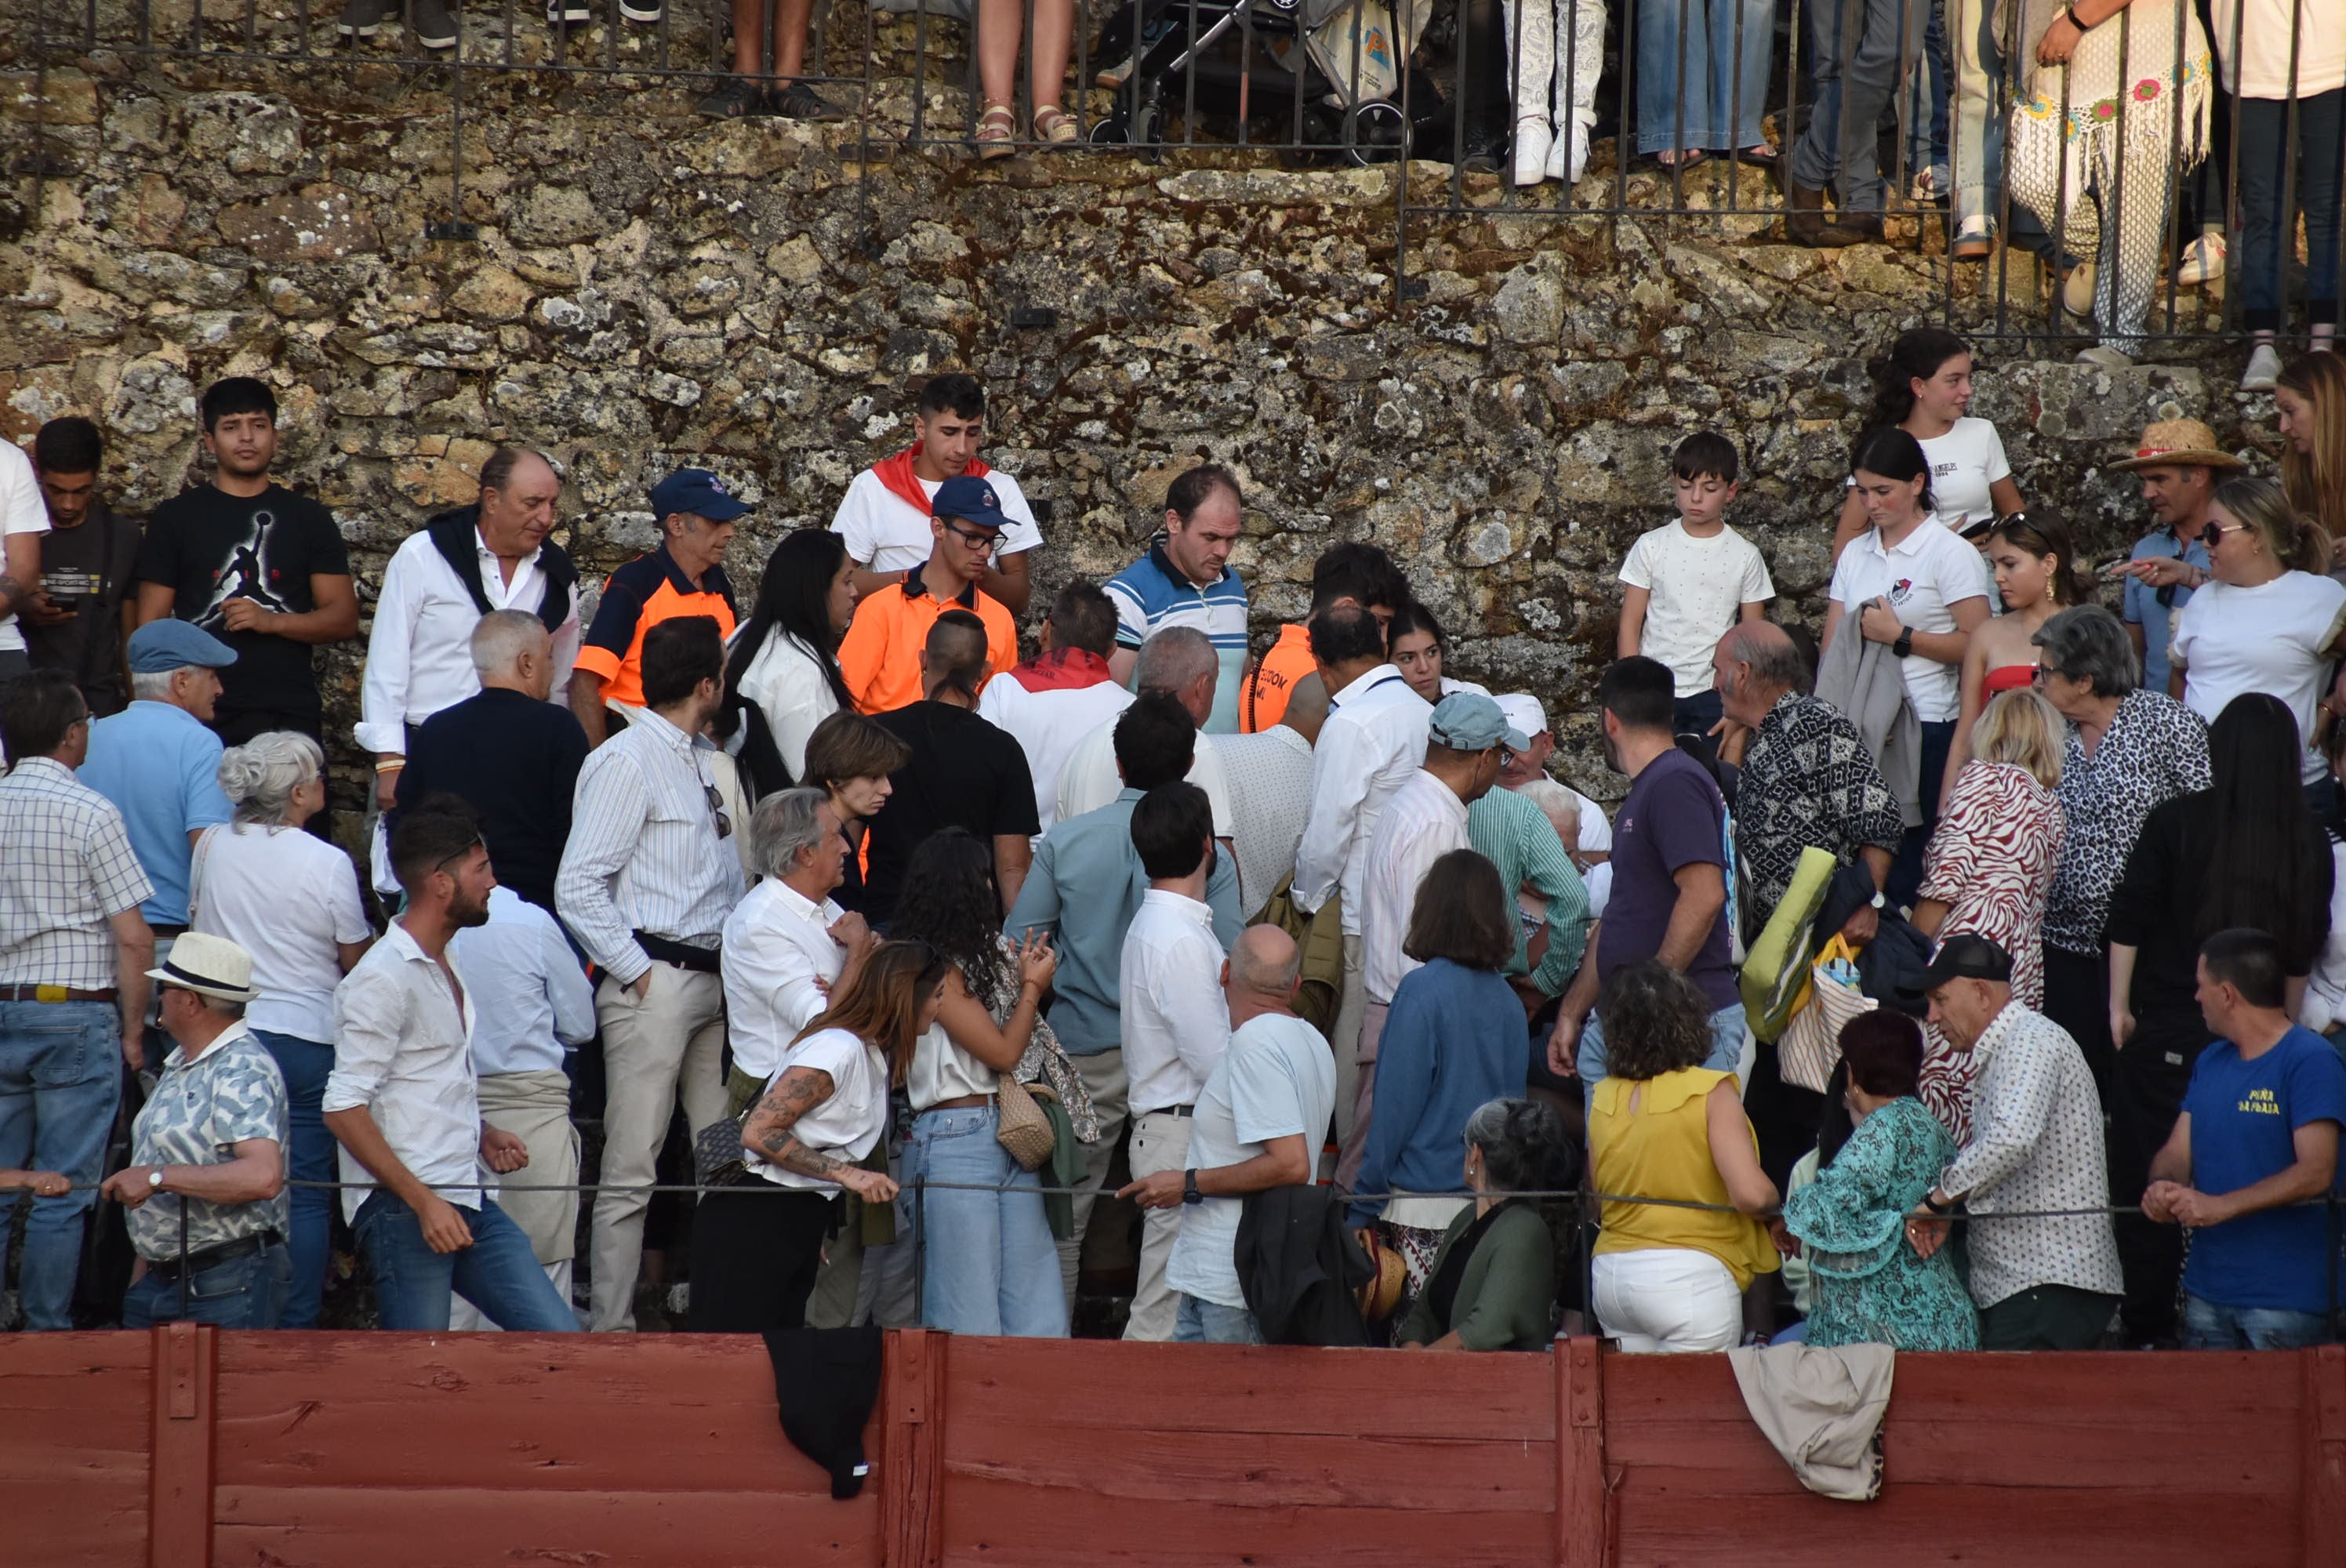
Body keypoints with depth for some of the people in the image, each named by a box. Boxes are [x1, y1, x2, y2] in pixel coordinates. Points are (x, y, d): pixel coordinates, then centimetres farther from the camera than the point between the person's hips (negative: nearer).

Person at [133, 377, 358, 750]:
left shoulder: (308, 519, 12)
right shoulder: (176, 518, 10)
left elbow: (344, 618, 8)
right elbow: (150, 626, 7)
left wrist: (272, 621, -10)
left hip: (289, 719, 1)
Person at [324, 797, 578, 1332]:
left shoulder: (446, 966, 18)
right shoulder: (383, 978, -11)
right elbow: (344, 1110, -17)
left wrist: (484, 1136, 14)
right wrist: (423, 1202, -20)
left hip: (469, 1202, 9)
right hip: (400, 1209, -9)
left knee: (561, 1341, 0)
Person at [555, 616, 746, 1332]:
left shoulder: (706, 761, 17)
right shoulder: (626, 763, -10)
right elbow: (578, 889, -15)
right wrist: (638, 972, -14)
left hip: (715, 979, 8)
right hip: (655, 983, -8)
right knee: (631, 1169, -6)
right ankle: (612, 1328, -3)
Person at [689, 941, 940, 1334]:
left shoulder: (876, 1056, 12)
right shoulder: (838, 1049, -17)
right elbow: (758, 1132, -22)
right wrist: (846, 1173, -21)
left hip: (801, 1224, 9)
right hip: (756, 1217, -9)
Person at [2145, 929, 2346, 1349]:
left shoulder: (2311, 1062, -11)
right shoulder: (2211, 1062, 15)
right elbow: (2177, 1152, 14)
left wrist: (2220, 1206, -23)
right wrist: (2163, 1187, -10)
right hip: (2207, 1292, 7)